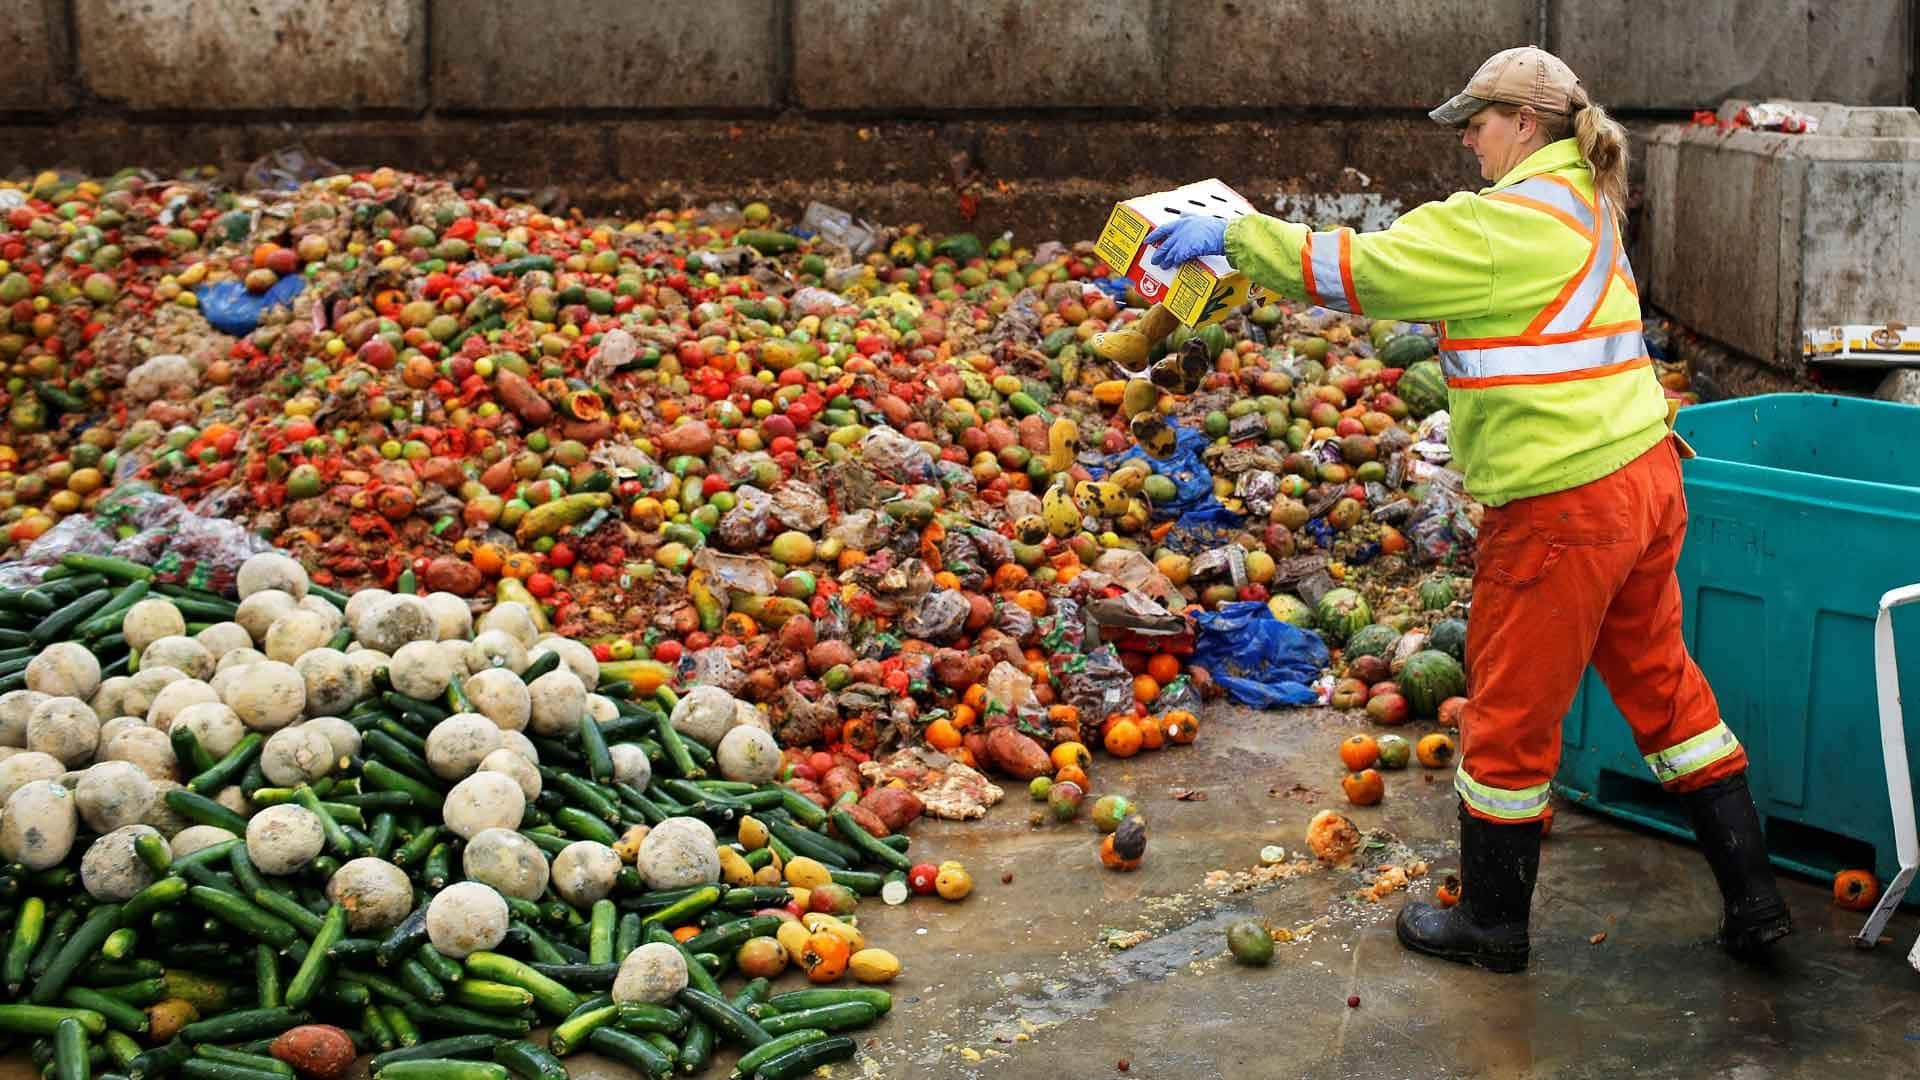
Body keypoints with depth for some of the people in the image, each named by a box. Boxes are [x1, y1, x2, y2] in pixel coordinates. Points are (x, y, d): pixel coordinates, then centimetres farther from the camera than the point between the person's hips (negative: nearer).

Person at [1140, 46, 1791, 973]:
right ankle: (1752, 898, 28)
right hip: (1642, 479, 9)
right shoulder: (1581, 206, 14)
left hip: (1565, 506, -9)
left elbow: (1361, 269, -18)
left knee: (1511, 712, 7)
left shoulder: (1505, 223, -16)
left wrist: (1231, 236, -11)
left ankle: (1492, 925, 23)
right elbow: (1421, 269, 19)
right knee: (1660, 683, 20)